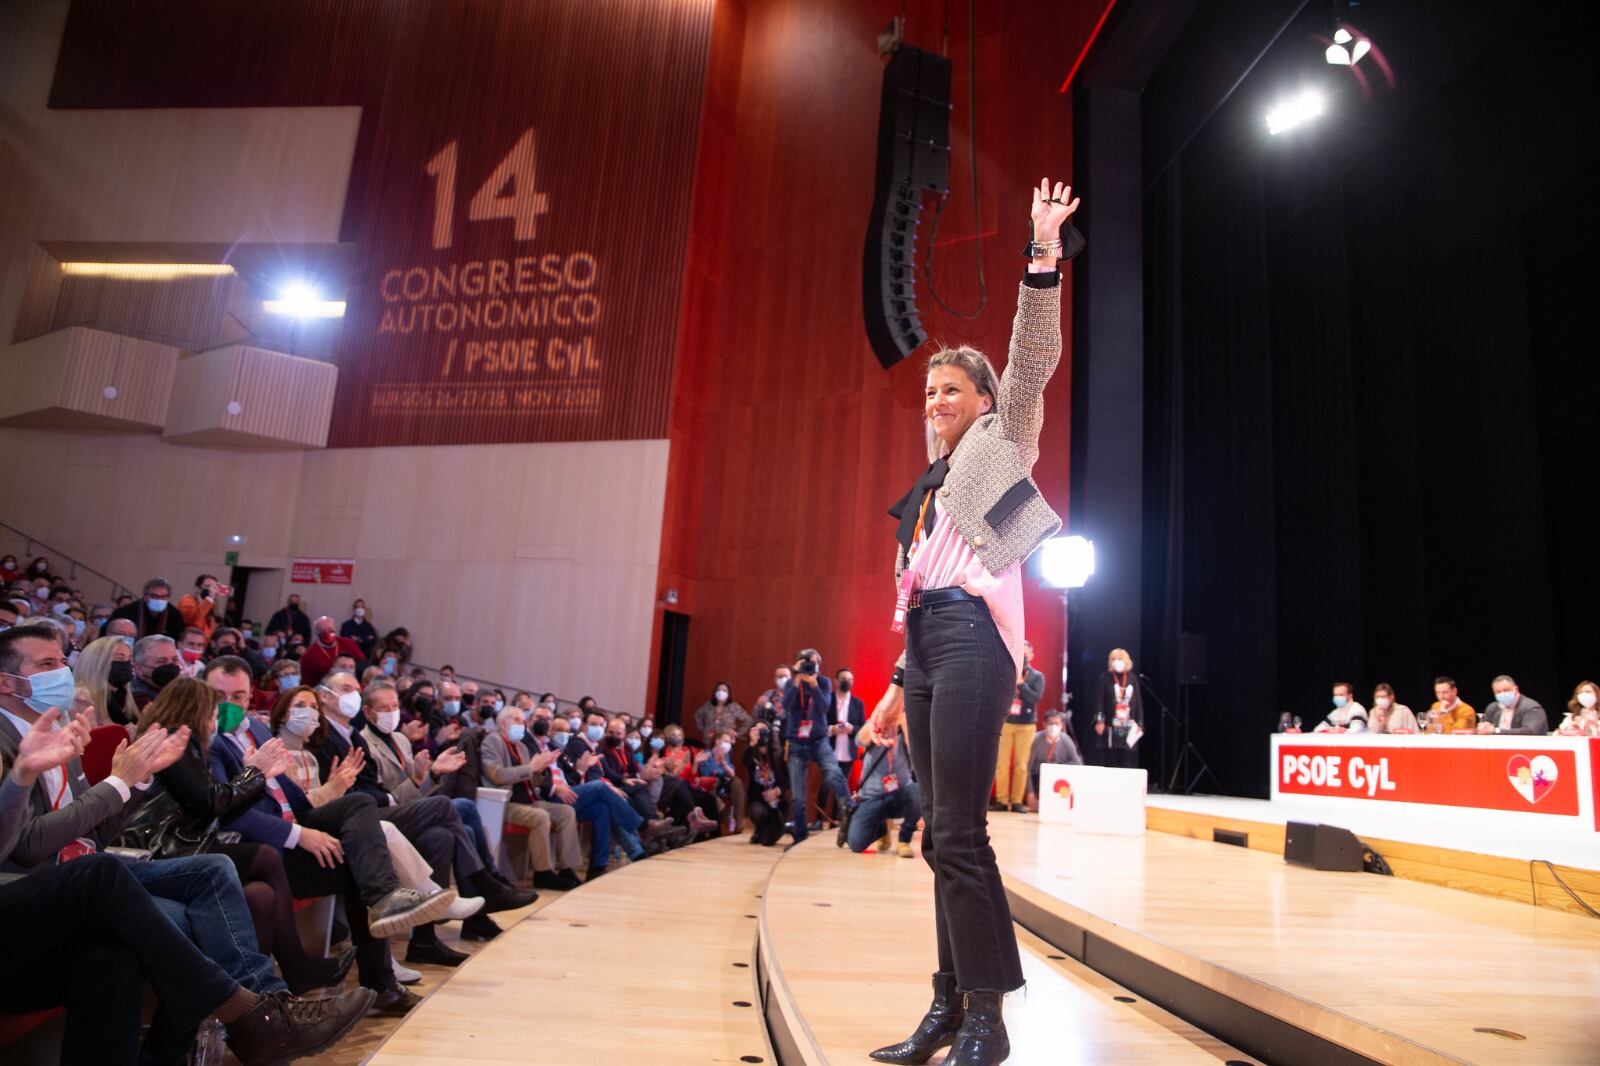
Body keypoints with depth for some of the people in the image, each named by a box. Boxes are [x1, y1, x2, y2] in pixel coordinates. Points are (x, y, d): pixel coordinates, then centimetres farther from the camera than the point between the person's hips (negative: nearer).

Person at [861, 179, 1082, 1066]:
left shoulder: (1001, 442, 10)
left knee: (958, 833, -12)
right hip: (924, 650, 8)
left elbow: (1032, 360, -7)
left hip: (972, 637, -8)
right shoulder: (932, 486, 26)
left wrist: (1045, 256, -15)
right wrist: (899, 688, 21)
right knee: (942, 836, 7)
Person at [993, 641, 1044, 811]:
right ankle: (1001, 800, 2)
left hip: (1026, 725, 0)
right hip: (1005, 723, 0)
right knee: (1002, 763, -3)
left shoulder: (1037, 676, 5)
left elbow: (1036, 698, -9)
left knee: (1021, 765, 0)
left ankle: (1017, 801, 6)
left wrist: (1021, 683, -17)